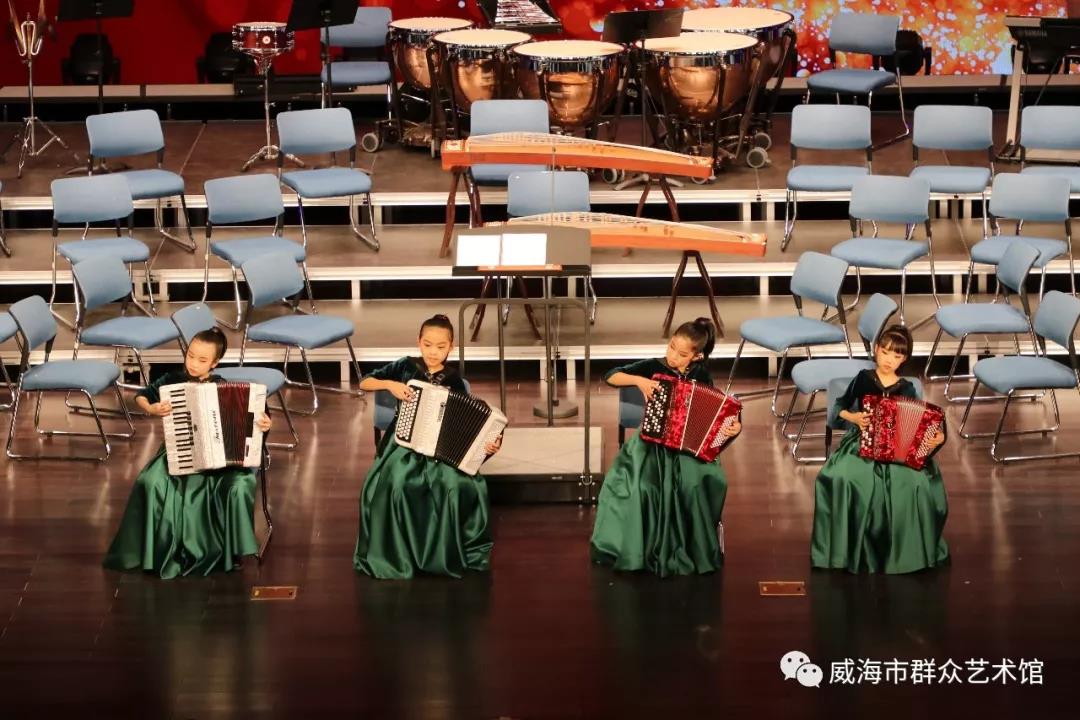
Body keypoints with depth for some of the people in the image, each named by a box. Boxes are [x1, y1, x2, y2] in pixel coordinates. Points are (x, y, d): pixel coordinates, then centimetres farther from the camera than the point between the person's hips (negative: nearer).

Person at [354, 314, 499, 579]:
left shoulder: (453, 381, 4)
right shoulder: (406, 367, 3)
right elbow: (364, 383, 5)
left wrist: (487, 441, -14)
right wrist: (389, 384, -14)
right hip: (405, 441, -1)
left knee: (456, 483, -29)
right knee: (395, 483, -32)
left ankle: (446, 551, -8)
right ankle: (396, 553, -15)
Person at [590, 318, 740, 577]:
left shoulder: (700, 375, 3)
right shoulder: (654, 367, -2)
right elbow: (610, 377, -4)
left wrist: (732, 426, -13)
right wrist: (639, 380, -20)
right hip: (653, 439, -1)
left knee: (696, 482, -30)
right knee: (642, 484, -31)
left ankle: (696, 547, -10)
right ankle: (647, 546, -12)